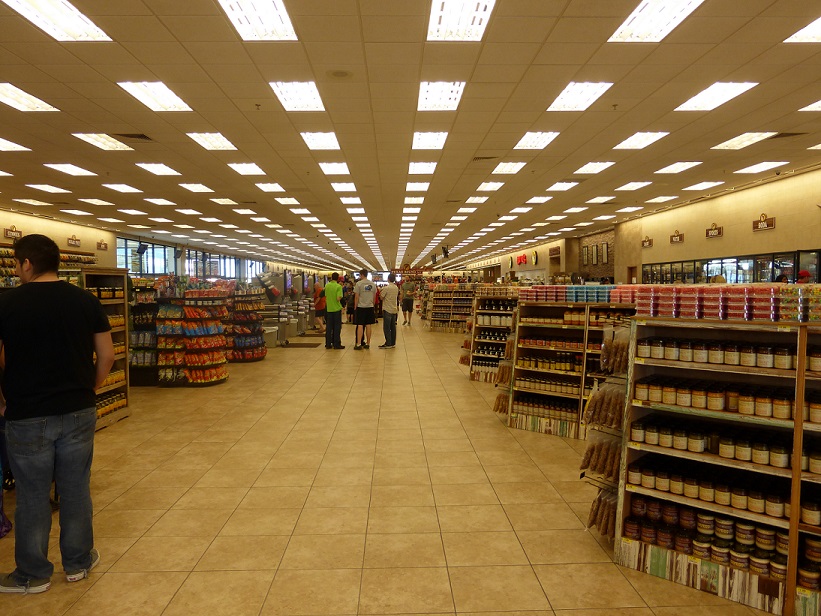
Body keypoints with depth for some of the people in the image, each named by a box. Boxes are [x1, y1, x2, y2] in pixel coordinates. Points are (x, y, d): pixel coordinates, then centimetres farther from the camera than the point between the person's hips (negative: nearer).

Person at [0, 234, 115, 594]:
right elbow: (106, 355, 1)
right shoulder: (86, 301, -1)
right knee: (76, 489, 14)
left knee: (32, 496, 11)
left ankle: (32, 574, 26)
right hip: (79, 412, 3)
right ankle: (78, 562, 28)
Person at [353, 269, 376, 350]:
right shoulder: (373, 284, 6)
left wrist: (355, 307, 3)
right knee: (368, 325, 8)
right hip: (370, 307, 4)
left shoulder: (358, 284, -8)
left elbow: (356, 296, -7)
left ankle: (359, 344, -4)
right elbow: (374, 296, 11)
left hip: (361, 307, -4)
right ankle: (368, 343, 13)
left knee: (360, 325, -3)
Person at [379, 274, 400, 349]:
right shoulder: (396, 288, 7)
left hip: (387, 310, -7)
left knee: (386, 328, -2)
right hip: (394, 309, 7)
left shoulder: (386, 288, -15)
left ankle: (388, 344, -2)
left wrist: (381, 291, 8)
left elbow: (381, 297, -10)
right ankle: (393, 343, 14)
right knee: (393, 327, 11)